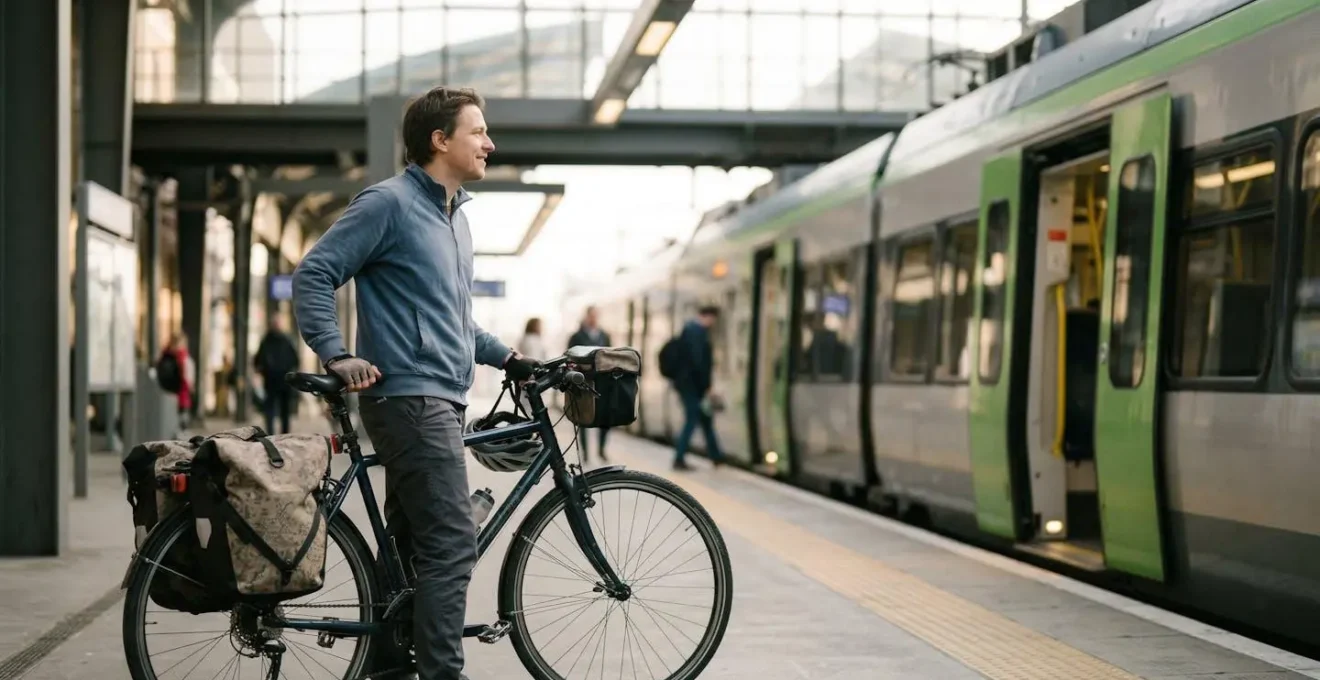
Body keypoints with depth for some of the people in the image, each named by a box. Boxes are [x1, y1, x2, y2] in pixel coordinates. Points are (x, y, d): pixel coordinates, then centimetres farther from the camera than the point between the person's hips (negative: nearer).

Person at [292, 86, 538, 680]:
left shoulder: (455, 220, 20)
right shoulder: (389, 203, -8)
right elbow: (313, 275, -11)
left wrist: (506, 357, 21)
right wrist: (336, 356, -20)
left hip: (442, 402, 9)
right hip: (410, 399, -9)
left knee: (411, 544, 12)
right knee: (452, 543, -13)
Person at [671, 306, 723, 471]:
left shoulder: (689, 328, 15)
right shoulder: (698, 332, -17)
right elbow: (699, 361, -22)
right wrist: (706, 386, -17)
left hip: (685, 381, 10)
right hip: (692, 384, -10)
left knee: (705, 418, 16)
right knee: (692, 420, -5)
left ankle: (715, 456, 24)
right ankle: (679, 459, -3)